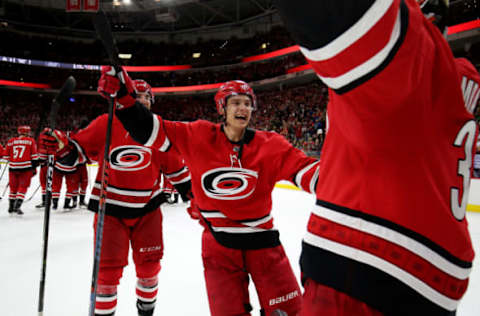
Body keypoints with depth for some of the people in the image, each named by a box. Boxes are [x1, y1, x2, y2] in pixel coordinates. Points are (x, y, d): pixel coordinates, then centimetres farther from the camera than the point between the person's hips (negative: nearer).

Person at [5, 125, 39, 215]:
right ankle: (17, 206, -8)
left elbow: (7, 156, 13)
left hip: (13, 167, 3)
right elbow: (34, 155, -3)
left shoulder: (11, 141, 8)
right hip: (26, 168, -3)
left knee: (13, 187, 16)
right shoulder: (31, 141, 1)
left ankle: (11, 207, 25)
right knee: (23, 187, 3)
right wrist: (34, 167, 4)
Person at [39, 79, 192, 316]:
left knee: (149, 264, 11)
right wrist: (59, 148, -22)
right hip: (110, 208, -2)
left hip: (148, 209, 3)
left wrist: (192, 193, 8)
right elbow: (78, 150, -1)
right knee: (109, 267, 2)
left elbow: (174, 165, 8)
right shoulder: (106, 124, -5)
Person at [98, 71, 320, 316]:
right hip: (218, 243, 0)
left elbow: (304, 170, -14)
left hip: (261, 240, 1)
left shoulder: (269, 144, -6)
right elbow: (150, 130, -7)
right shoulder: (199, 137, -6)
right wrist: (124, 97, -19)